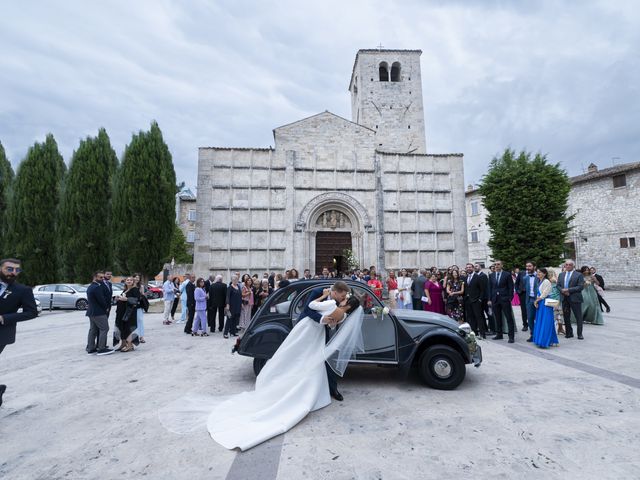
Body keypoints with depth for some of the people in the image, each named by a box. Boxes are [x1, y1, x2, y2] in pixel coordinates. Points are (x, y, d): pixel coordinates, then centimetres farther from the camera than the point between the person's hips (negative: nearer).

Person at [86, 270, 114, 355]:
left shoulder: (90, 287, 15)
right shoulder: (97, 287, -18)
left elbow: (89, 300, 19)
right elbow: (101, 300, -18)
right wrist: (106, 308, -2)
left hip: (91, 312, 10)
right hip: (98, 312, -10)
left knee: (93, 330, 13)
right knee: (104, 329, -5)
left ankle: (90, 349, 17)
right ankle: (101, 349, -3)